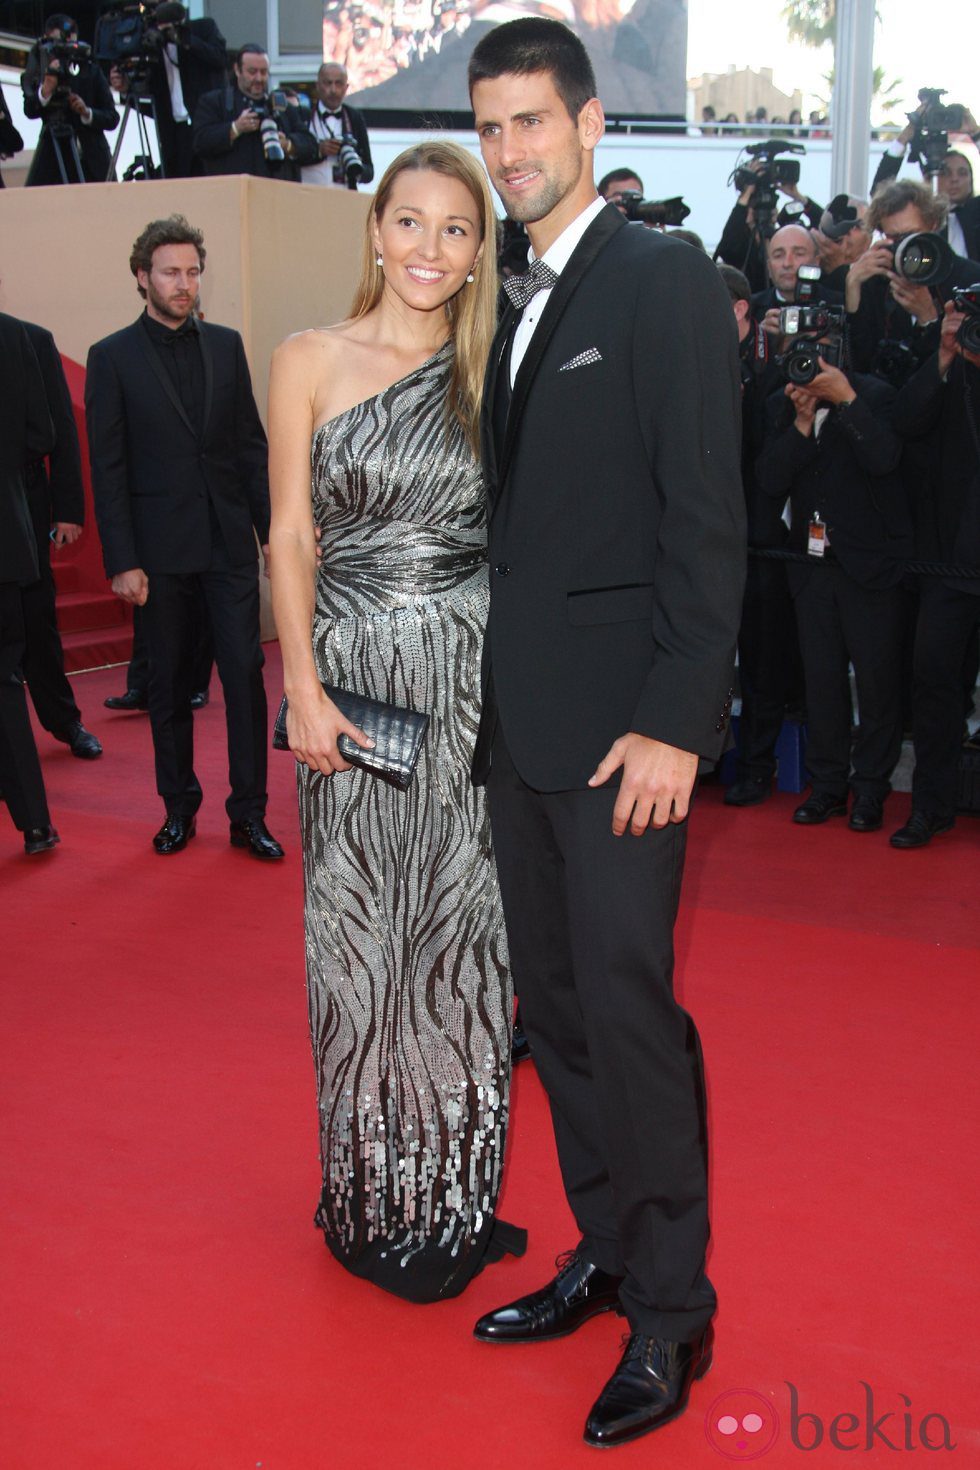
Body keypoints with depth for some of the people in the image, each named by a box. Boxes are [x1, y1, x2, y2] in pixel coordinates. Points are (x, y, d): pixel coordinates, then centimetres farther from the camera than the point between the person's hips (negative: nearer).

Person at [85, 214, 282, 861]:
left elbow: (251, 444, 11)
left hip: (231, 541, 2)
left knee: (245, 671, -2)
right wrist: (122, 561, -8)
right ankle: (179, 806, 22)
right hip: (162, 549, -2)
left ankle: (249, 813, 7)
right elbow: (108, 468, -3)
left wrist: (271, 529, 5)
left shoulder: (226, 345, 8)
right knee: (169, 682, 8)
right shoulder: (113, 357, -1)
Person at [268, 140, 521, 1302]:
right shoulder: (310, 363, 1)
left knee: (464, 934, 8)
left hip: (476, 680, 2)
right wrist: (304, 688, -9)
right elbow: (290, 537, 0)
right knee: (360, 936, 6)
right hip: (356, 674, -1)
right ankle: (376, 1201, 23)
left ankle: (458, 1194, 25)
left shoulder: (492, 369, 6)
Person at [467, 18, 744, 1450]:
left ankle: (670, 1310, 11)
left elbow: (706, 517, -13)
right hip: (521, 715, 8)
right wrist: (495, 690, 10)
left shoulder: (665, 282, -6)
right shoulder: (514, 306, 17)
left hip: (620, 715, -8)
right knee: (556, 1004, 13)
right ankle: (604, 1252, 28)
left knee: (628, 1004, -5)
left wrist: (675, 718, -18)